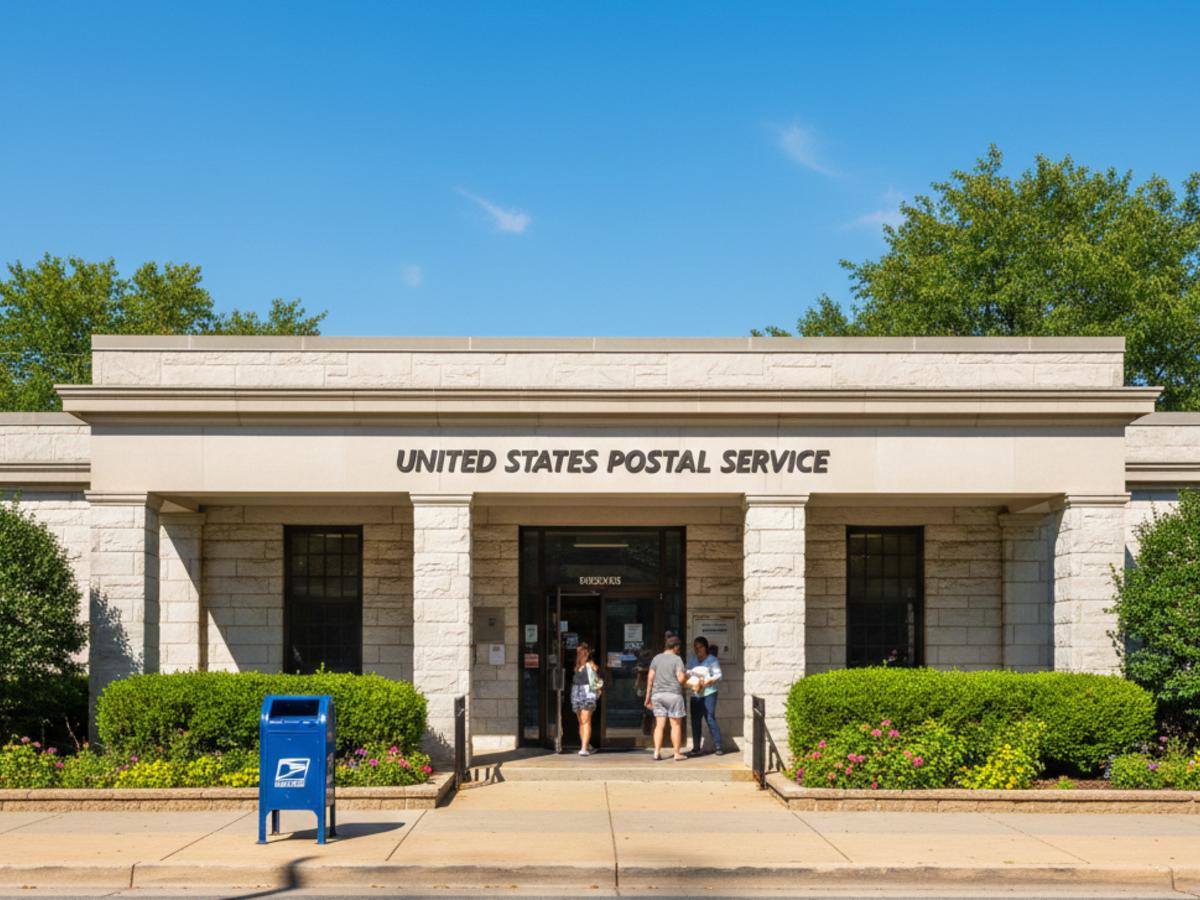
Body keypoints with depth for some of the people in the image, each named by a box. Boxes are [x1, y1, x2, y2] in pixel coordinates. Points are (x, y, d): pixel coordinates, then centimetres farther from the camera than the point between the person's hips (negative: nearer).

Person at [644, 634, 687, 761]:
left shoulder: (656, 658, 8)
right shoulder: (677, 659, -6)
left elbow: (650, 678, 5)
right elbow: (681, 679, -14)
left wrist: (648, 697, 10)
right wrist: (687, 677, 9)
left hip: (657, 694, 4)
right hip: (673, 694, -4)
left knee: (659, 725, 6)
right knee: (676, 725, 3)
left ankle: (657, 752, 2)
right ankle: (677, 753, 5)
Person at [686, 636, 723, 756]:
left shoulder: (712, 659, -1)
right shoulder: (692, 659, 15)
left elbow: (718, 676, -6)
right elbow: (688, 674, 16)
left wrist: (707, 681, -19)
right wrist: (688, 679, -6)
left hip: (709, 693, -5)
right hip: (695, 694, 5)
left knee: (710, 718, -9)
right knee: (695, 720, 2)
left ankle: (717, 746, -4)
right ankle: (696, 747, 8)